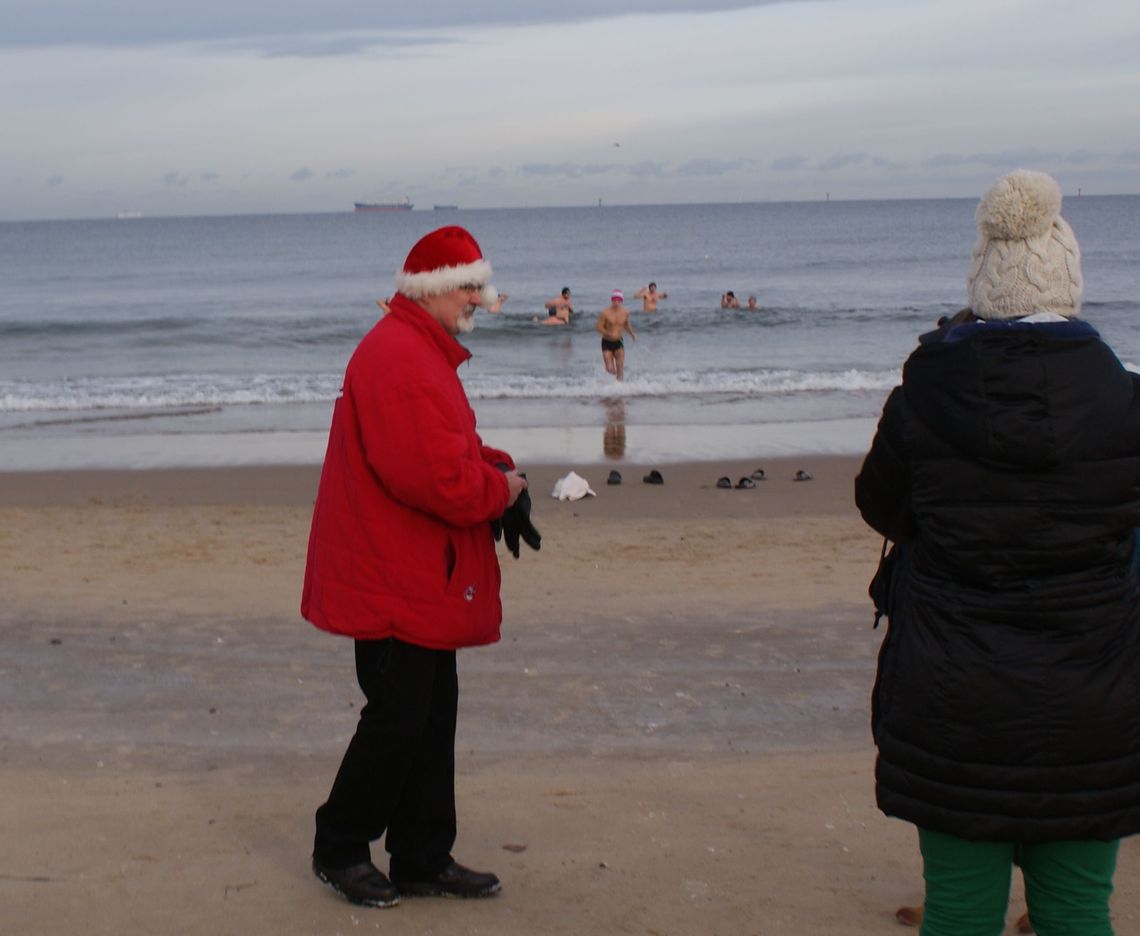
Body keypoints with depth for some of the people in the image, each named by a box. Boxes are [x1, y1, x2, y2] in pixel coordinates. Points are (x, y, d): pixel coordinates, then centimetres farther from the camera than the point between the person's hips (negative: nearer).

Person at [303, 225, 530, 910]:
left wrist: (495, 466, 5)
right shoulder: (399, 359, -21)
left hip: (420, 582, 11)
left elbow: (446, 447, 24)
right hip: (392, 583, -11)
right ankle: (340, 849, 15)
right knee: (398, 717, -2)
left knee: (433, 714, 13)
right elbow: (436, 478, -28)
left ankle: (425, 857, 22)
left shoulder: (422, 351, 16)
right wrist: (499, 489, -12)